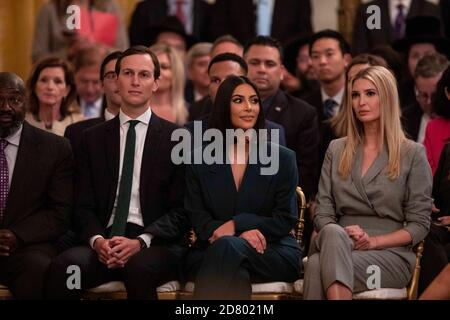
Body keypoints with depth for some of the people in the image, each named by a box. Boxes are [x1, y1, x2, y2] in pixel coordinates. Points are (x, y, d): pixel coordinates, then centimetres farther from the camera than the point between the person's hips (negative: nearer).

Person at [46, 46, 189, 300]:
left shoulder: (176, 138, 7)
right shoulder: (93, 138, 15)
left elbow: (181, 209, 2)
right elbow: (84, 205, 11)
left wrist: (141, 241, -14)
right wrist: (97, 240, -10)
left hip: (156, 244, -2)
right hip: (104, 241, 2)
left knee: (140, 267, -36)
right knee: (64, 266, -29)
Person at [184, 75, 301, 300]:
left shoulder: (283, 159, 9)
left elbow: (285, 220, 3)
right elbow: (197, 217, 4)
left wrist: (236, 225, -13)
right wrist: (243, 234, -16)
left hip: (273, 252, 0)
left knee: (226, 247, -35)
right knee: (236, 276, -39)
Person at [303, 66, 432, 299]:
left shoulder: (412, 154, 6)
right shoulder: (336, 150, 17)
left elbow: (419, 224, 2)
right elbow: (323, 213, 12)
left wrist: (373, 241, -12)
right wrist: (341, 237, -10)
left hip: (391, 253, -3)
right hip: (336, 246, 3)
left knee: (318, 266, -35)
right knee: (333, 233, -38)